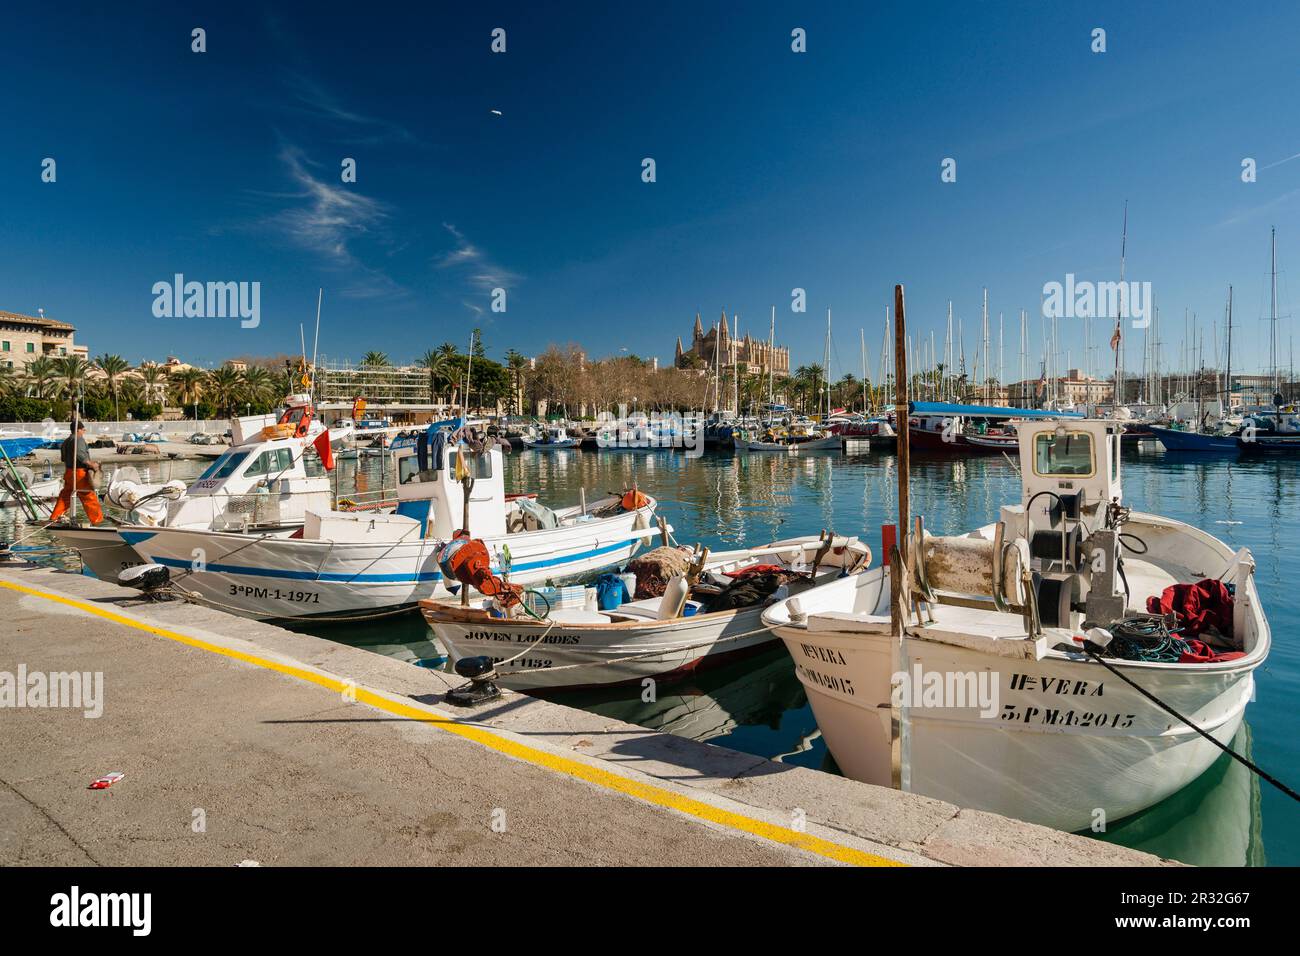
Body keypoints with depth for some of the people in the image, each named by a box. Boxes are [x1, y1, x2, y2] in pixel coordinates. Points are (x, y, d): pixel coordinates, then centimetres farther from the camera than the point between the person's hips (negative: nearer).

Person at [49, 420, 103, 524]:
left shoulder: (66, 441, 16)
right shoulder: (79, 439, -12)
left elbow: (63, 457, 23)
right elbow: (79, 454, -26)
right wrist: (91, 464, -21)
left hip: (69, 472, 8)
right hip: (80, 472, -8)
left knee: (65, 495, 18)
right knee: (89, 496, -3)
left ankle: (54, 516, 22)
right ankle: (96, 519, -1)